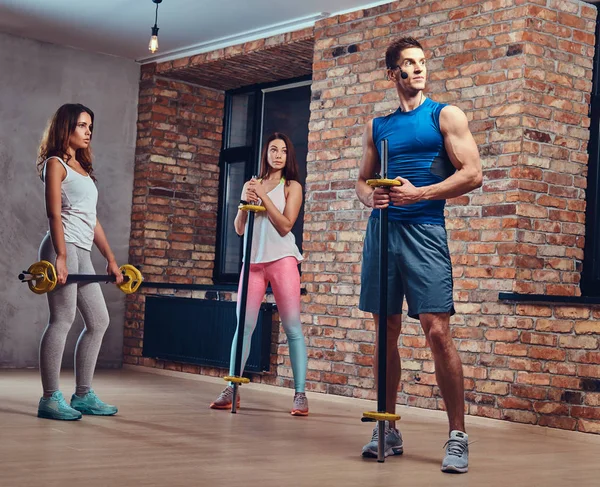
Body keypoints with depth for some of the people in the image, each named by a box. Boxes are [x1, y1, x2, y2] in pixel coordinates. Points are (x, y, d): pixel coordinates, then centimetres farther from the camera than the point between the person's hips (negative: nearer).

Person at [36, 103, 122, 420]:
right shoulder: (56, 164, -1)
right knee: (63, 318, -12)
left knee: (98, 321, 8)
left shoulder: (82, 168, 22)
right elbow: (54, 214, -13)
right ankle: (50, 399, -8)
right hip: (64, 248, -9)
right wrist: (61, 256, -23)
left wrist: (111, 259, 19)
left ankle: (83, 395, 14)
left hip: (82, 252, 9)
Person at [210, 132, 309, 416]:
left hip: (282, 260, -3)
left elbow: (285, 226, -8)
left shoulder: (292, 187, 5)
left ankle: (300, 394, -6)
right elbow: (239, 228, 11)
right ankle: (232, 390, 5)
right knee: (244, 326, 0)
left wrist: (263, 196, -10)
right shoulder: (251, 185, 14)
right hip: (253, 261, 3)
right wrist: (244, 204, -6)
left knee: (292, 327, -6)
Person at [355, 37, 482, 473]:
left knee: (437, 331, -12)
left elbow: (473, 174, -3)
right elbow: (363, 180, 22)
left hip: (424, 229, -4)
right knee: (386, 332, 6)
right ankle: (389, 430, 15)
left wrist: (419, 193, -13)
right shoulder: (377, 126, 18)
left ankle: (458, 436, -5)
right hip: (382, 229, 5)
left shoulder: (446, 116, 5)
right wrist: (370, 196, -2)